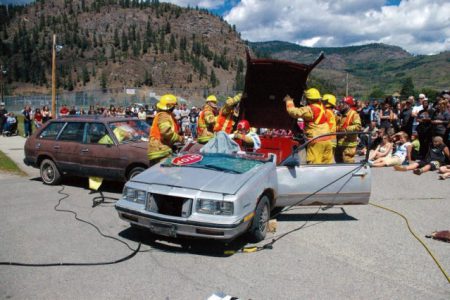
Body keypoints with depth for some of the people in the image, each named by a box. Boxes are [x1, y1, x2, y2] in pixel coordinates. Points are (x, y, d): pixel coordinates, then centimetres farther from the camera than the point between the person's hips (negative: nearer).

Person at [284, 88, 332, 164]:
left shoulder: (310, 110, -13)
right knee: (327, 162, 12)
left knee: (313, 164, -7)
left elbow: (294, 112, -15)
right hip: (327, 140, 8)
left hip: (316, 141, -8)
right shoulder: (321, 107, 12)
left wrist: (289, 101, 2)